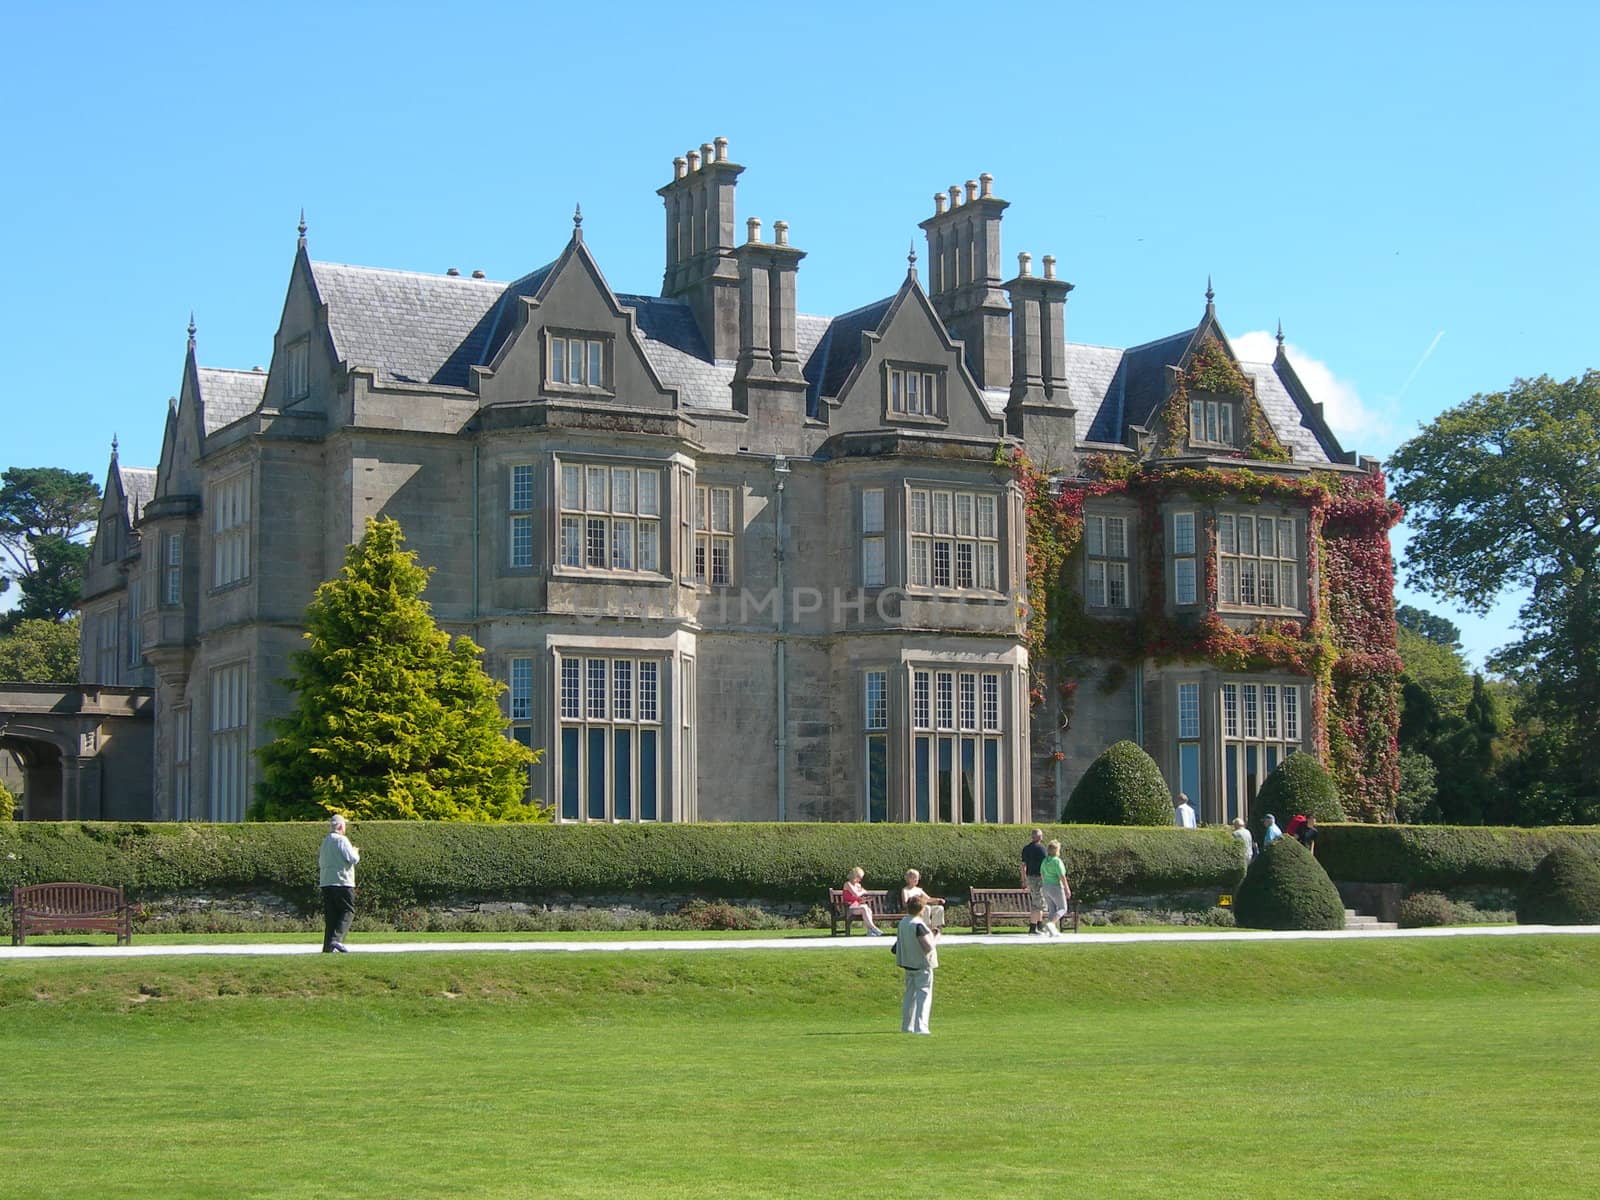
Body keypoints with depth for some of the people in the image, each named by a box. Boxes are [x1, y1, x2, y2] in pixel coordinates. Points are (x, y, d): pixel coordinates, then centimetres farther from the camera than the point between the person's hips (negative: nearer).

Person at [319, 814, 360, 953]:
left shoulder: (325, 842, 16)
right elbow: (353, 859, -14)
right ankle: (336, 939, -19)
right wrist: (356, 852, 9)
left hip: (326, 883, 7)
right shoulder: (341, 840, -9)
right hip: (342, 881, -7)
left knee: (330, 915, 8)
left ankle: (328, 946, 4)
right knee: (348, 911, -3)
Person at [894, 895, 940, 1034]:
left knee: (910, 995, 18)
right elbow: (928, 947, -24)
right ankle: (920, 1027, -12)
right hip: (922, 965, -8)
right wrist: (936, 938, -5)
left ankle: (907, 1026, 24)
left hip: (908, 964, 8)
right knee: (923, 996, -5)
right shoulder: (919, 925, -20)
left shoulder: (902, 923, 5)